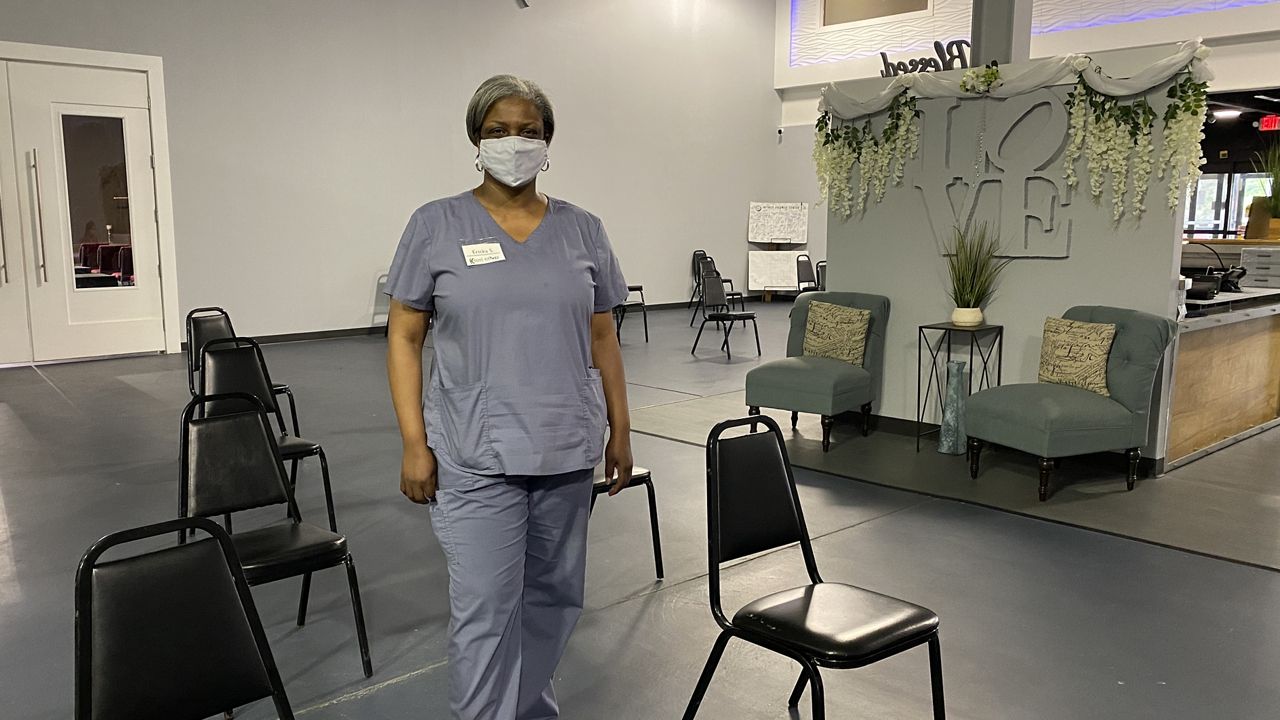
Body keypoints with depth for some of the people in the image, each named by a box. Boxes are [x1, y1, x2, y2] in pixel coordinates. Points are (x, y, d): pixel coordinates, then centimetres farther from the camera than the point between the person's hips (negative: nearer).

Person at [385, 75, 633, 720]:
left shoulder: (582, 230, 7)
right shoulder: (436, 225, -2)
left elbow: (601, 337, 11)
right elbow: (404, 338, -1)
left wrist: (620, 429, 8)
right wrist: (414, 443, -8)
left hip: (567, 450, 4)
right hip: (476, 456, -3)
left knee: (554, 595, 15)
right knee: (486, 609, 0)